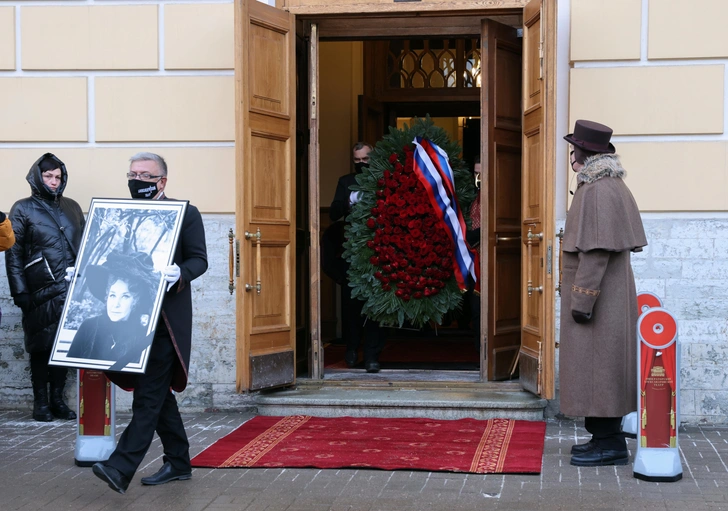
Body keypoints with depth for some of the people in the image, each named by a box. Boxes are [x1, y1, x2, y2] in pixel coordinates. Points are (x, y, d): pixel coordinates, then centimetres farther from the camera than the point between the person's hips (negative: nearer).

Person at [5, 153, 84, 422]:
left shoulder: (72, 207, 13)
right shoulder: (23, 209, 2)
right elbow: (13, 254, -2)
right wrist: (20, 292, -8)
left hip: (72, 289, 3)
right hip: (42, 291, -3)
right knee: (41, 346, 3)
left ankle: (57, 399, 13)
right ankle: (40, 401, 11)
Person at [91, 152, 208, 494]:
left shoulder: (186, 214, 0)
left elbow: (199, 259, -6)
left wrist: (180, 274, -26)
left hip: (166, 318, -6)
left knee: (149, 392, -12)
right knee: (158, 390, 13)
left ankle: (121, 468, -19)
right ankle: (178, 463, 23)